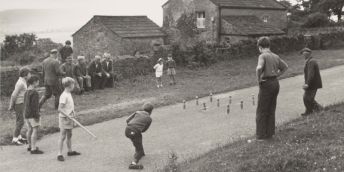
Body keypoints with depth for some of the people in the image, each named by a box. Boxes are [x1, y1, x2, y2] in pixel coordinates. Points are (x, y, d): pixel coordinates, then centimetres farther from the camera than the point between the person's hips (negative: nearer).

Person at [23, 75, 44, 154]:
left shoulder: (27, 91, 10)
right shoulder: (34, 92, -18)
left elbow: (25, 104, 15)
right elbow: (34, 105, -22)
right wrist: (37, 116, -20)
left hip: (27, 113, 9)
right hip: (33, 114, -9)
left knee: (30, 130, 17)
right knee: (35, 130, -8)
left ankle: (30, 146, 28)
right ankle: (33, 149, -10)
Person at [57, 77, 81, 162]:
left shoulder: (69, 94, 9)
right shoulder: (64, 96, -20)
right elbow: (60, 109, -23)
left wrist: (73, 114, 6)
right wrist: (68, 116, -26)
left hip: (69, 118, 9)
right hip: (64, 119, -9)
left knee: (69, 135, 18)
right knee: (62, 136, -4)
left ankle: (70, 151, 31)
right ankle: (59, 154, 1)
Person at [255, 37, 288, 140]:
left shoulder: (263, 56, -12)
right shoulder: (275, 56, 11)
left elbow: (259, 68, -30)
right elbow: (285, 67, 25)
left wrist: (258, 79, -15)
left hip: (266, 84, -7)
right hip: (276, 83, 7)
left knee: (262, 111, 1)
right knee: (271, 110, 14)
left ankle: (261, 135, 4)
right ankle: (269, 134, 19)